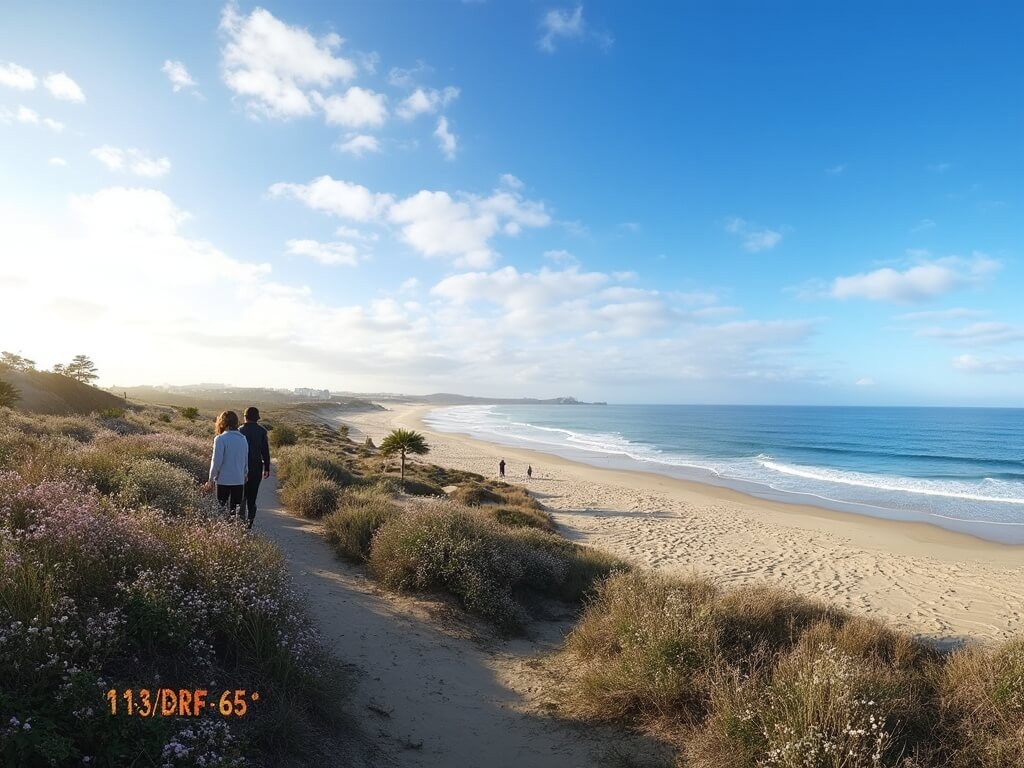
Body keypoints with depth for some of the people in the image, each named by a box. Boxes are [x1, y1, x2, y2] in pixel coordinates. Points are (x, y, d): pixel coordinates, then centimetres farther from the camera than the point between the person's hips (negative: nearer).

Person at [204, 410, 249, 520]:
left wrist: (211, 479, -2)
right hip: (239, 480, 4)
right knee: (237, 510, 9)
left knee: (221, 508, 8)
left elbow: (217, 462, -11)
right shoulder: (243, 439, 5)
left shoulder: (220, 439, -11)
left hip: (224, 480, -4)